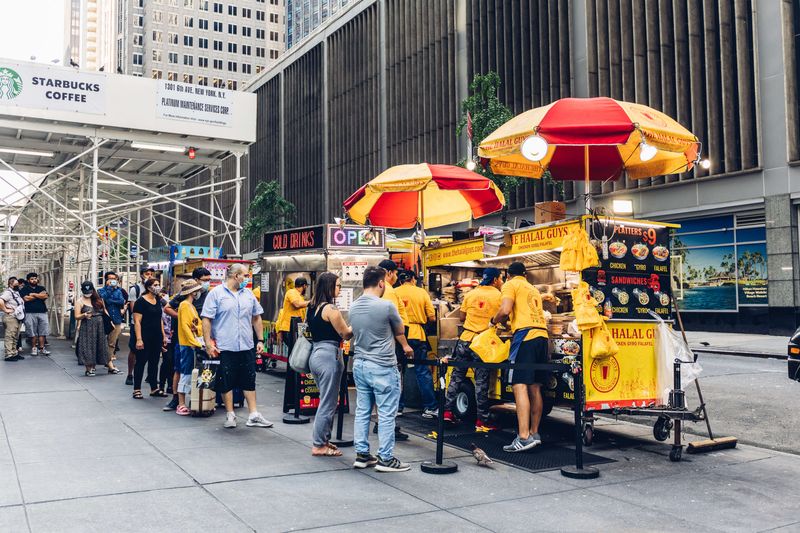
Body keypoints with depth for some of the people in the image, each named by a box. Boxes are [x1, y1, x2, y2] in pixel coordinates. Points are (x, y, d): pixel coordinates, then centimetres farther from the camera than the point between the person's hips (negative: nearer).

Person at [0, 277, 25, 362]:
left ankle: (14, 353, 20)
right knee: (10, 336, -8)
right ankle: (9, 355, -7)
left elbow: (21, 303, 31)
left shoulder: (16, 292, 16)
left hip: (18, 318, 9)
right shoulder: (8, 292, -11)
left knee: (15, 337, 13)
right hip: (10, 317, -9)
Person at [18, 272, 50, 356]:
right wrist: (39, 295, -3)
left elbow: (45, 296, -2)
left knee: (42, 331, -1)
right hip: (30, 313, -3)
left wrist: (33, 294, -4)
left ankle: (41, 348, 2)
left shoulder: (41, 288, 16)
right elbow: (26, 298, -10)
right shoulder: (24, 289, 7)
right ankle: (34, 348, 7)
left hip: (42, 312, 3)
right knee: (32, 332, -3)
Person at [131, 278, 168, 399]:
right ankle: (137, 389, 7)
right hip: (145, 338, -7)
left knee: (154, 362, 11)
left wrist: (163, 335, 14)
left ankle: (154, 389, 17)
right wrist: (139, 339, -21)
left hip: (157, 337, 7)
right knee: (141, 362, 0)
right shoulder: (141, 302, -10)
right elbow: (137, 321, -14)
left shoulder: (157, 301, 12)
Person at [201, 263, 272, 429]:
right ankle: (230, 415, 16)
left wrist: (260, 340, 11)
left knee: (249, 381, 6)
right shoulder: (216, 294, -3)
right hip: (224, 347, -4)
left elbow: (256, 318, 17)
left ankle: (253, 415, 11)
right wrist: (208, 344, -12)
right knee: (226, 382, 4)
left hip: (247, 347, 4)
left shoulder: (248, 294, 12)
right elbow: (207, 320, -6)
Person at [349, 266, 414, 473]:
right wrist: (406, 347, 28)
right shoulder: (386, 306, -14)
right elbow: (400, 331, 4)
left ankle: (362, 455, 18)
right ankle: (385, 459, 6)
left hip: (359, 364, 7)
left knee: (362, 411, 12)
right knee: (386, 414, 1)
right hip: (382, 367, -7)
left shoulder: (354, 307, 6)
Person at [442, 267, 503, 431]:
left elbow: (462, 317, 9)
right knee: (481, 382, 1)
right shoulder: (499, 295, -4)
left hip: (465, 339, 3)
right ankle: (482, 420, 5)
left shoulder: (470, 294, 6)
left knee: (456, 376, 13)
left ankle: (447, 410, 15)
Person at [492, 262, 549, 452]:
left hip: (525, 335, -8)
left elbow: (505, 310, -9)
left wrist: (494, 320, 11)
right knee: (535, 388, 12)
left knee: (520, 386, -13)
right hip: (541, 335, 8)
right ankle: (534, 433, 15)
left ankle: (523, 437, -22)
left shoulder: (510, 285, 7)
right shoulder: (534, 290, 29)